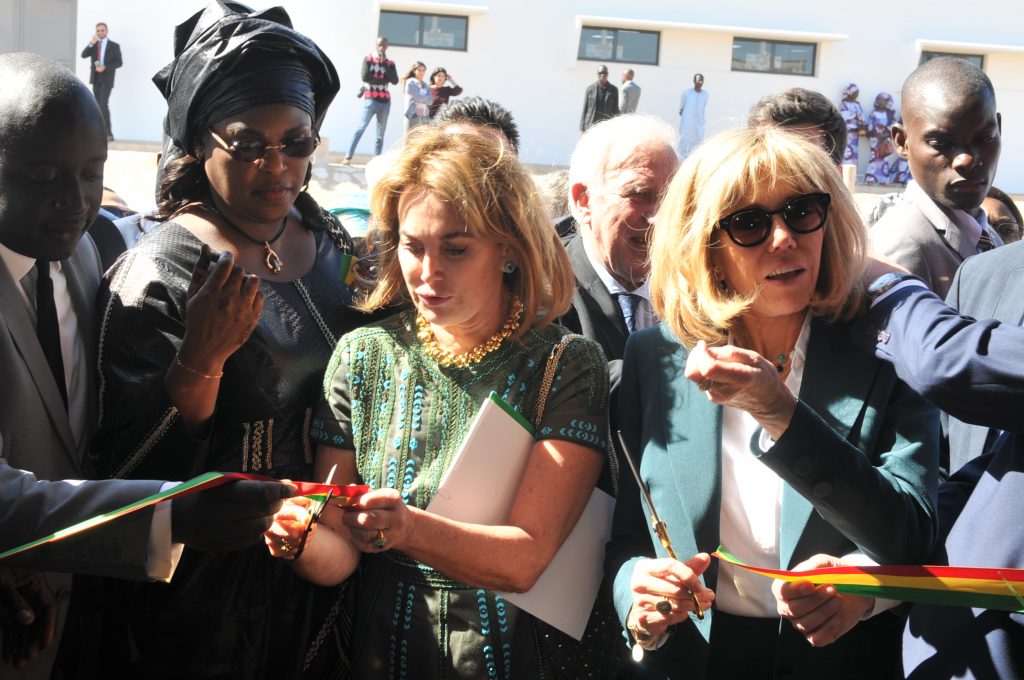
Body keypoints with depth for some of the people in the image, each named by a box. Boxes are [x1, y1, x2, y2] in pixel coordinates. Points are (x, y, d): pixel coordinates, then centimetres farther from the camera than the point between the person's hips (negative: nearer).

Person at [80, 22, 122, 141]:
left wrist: (105, 67, -17)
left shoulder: (114, 46, 3)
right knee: (98, 105, 5)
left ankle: (108, 133, -19)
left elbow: (119, 62, -3)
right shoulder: (93, 45, 14)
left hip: (107, 78, -5)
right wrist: (91, 44, -15)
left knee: (103, 103, -19)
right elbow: (83, 55, -1)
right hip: (95, 78, 5)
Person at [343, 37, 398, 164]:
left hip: (385, 101, 4)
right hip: (370, 99, -3)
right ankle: (348, 157, -17)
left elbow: (395, 81, -3)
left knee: (380, 134, 3)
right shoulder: (368, 59, 5)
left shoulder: (390, 63, 12)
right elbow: (365, 77, -10)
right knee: (360, 128, -13)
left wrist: (385, 63, -5)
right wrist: (383, 80, -7)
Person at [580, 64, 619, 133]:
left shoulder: (613, 90, 3)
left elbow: (616, 111, 4)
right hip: (591, 126, 0)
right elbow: (584, 109, 5)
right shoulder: (590, 88, 3)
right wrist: (582, 128, 0)